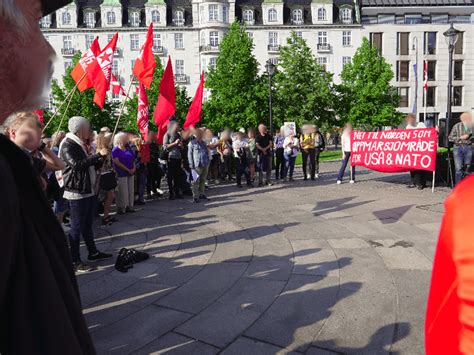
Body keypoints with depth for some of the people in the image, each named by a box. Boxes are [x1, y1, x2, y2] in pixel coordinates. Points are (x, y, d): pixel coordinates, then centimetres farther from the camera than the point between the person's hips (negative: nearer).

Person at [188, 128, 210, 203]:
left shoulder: (204, 143, 18)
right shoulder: (192, 143, -1)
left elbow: (207, 153, 22)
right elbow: (189, 154, -5)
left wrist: (208, 162, 13)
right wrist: (191, 165, -11)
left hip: (205, 165, 6)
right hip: (197, 166, -6)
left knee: (203, 180, 12)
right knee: (196, 181, -5)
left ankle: (201, 194, 23)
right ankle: (195, 196, -2)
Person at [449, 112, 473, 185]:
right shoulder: (457, 126, 0)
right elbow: (450, 138, -2)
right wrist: (461, 137, -11)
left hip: (468, 148, 2)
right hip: (458, 148, -2)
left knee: (467, 168, 7)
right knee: (458, 168, -5)